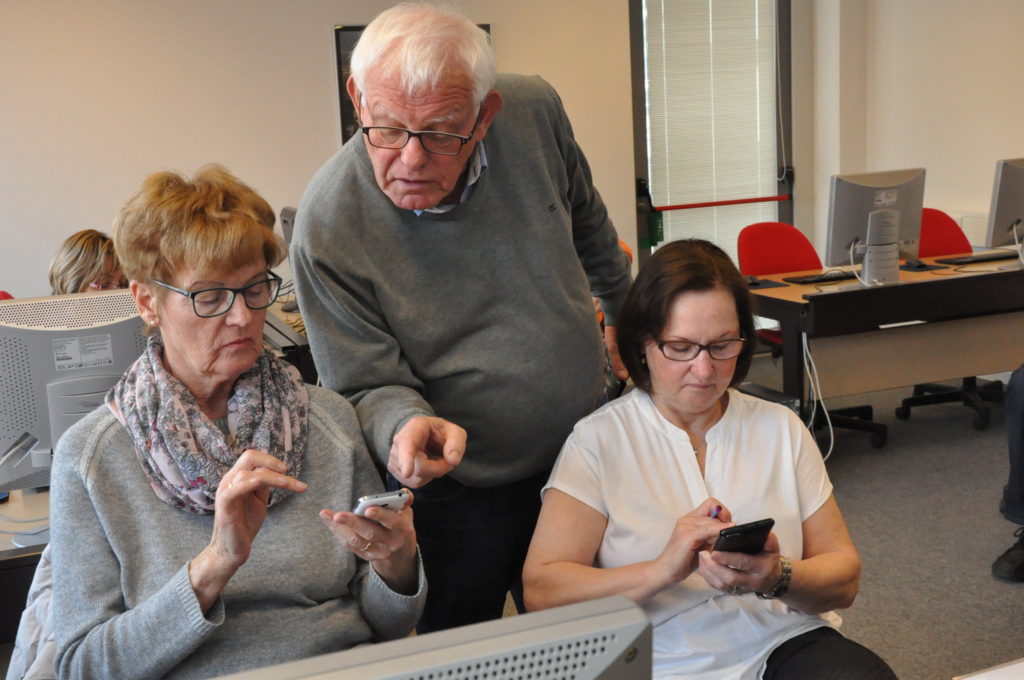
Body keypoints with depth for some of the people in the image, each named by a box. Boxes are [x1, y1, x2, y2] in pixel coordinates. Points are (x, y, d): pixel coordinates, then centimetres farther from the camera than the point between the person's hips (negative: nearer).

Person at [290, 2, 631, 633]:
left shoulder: (534, 111, -14)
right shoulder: (328, 227, -26)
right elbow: (368, 387, -16)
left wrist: (624, 309, 22)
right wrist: (405, 425, -38)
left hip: (581, 450, 4)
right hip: (458, 491, -4)